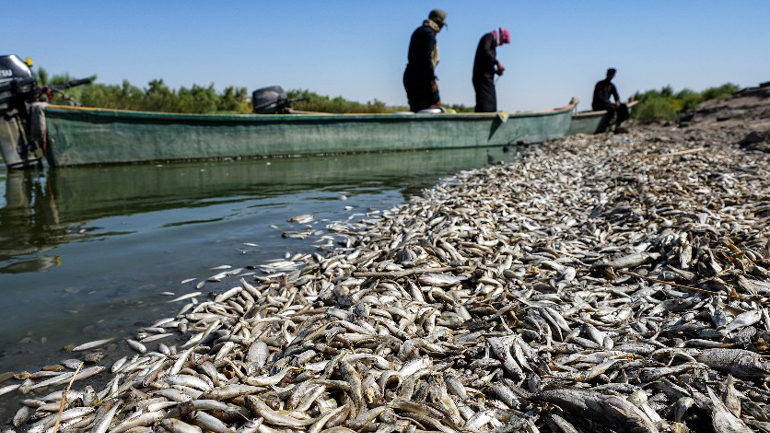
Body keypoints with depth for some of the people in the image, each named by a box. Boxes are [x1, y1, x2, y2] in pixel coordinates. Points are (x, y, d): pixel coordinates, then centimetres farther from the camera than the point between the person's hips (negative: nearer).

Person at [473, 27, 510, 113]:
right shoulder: (490, 37, 4)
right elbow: (485, 51, -16)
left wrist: (495, 71, 11)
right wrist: (497, 62, -14)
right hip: (484, 76, -10)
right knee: (486, 106, -19)